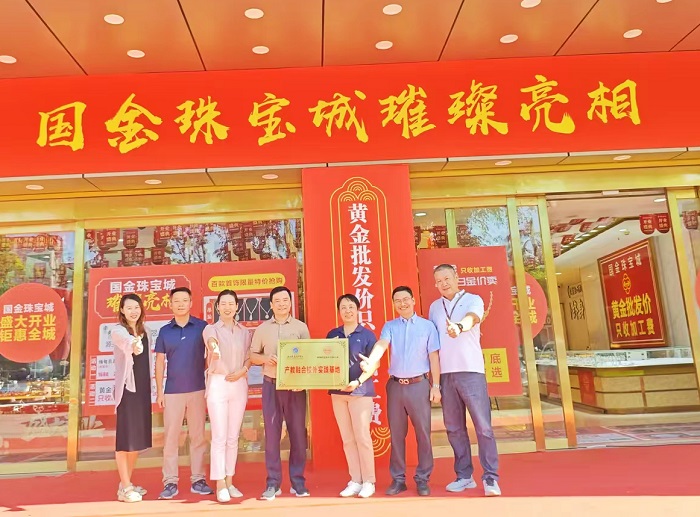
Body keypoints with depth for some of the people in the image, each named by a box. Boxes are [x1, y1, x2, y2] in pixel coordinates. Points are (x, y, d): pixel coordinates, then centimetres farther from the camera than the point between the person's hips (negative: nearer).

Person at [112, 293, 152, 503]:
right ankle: (124, 489, 4)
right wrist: (133, 344, -54)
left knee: (139, 437, 12)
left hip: (143, 388, 7)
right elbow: (124, 341, -35)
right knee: (126, 438, -4)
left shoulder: (144, 332, 11)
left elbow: (146, 360, 11)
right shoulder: (118, 331, -10)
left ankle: (127, 483, 24)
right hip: (127, 388, -7)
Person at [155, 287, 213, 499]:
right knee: (170, 437, 3)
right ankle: (170, 482, 12)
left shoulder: (202, 327, -1)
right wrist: (159, 392, 3)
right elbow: (159, 362, 8)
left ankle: (198, 479, 15)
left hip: (198, 390, -1)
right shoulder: (164, 331, 6)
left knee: (198, 436, 6)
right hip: (172, 392, 1)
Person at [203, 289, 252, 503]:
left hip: (239, 384, 3)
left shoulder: (245, 332, 8)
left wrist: (242, 371, -9)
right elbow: (211, 341, -26)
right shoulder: (211, 329, -3)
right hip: (218, 383, -3)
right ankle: (220, 485, 4)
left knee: (233, 437, 9)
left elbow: (250, 357, 10)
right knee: (219, 437, -3)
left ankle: (230, 482, 19)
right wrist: (213, 347, -49)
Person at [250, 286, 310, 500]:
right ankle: (273, 483, 11)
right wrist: (266, 359, -12)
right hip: (271, 384, 1)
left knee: (298, 432, 3)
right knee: (272, 433, 2)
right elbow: (252, 356, 10)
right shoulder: (262, 329, 8)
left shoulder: (301, 327, 5)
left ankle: (298, 481, 14)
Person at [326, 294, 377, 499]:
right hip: (337, 391, 4)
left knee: (362, 436, -1)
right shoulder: (332, 335, 9)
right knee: (347, 439, 8)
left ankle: (368, 481, 11)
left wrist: (358, 382, -17)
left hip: (361, 391, -4)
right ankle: (355, 481, 17)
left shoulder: (367, 334, -2)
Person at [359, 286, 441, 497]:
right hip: (395, 385, 2)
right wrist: (370, 362, -32)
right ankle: (398, 479, 19)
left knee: (423, 433, 3)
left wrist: (436, 386, -3)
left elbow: (433, 357, 2)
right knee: (396, 434, 8)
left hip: (419, 385, -2)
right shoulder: (389, 326, 6)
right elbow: (381, 345, -12)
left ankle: (422, 479, 15)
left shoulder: (427, 326, 3)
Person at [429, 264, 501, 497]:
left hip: (471, 371, -4)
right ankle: (464, 476, 19)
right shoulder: (434, 307, 13)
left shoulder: (473, 300, 0)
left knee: (483, 426, -3)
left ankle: (490, 478, 7)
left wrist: (459, 327, -46)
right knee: (454, 428, 9)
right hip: (445, 373, 4)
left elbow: (472, 318, -23)